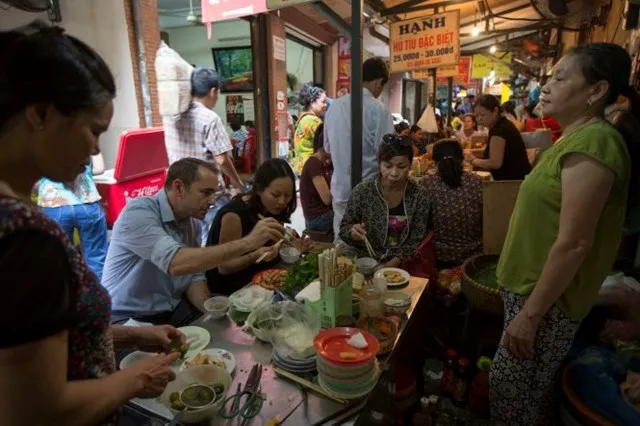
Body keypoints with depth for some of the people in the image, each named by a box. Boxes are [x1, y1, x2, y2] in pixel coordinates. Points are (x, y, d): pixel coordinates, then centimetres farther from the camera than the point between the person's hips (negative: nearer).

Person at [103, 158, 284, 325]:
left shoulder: (193, 222, 2)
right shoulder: (138, 213, -22)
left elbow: (194, 275, 3)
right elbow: (176, 263, -37)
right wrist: (247, 242, -39)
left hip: (173, 311, 7)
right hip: (129, 319, -7)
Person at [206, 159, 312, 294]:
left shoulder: (274, 209, -6)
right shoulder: (234, 215, -26)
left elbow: (275, 250, 2)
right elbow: (224, 267, -19)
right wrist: (254, 257, -36)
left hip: (255, 281, 7)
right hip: (225, 287, -7)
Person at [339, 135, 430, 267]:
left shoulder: (419, 195, -6)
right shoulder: (362, 191, -9)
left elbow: (416, 240, -1)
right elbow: (344, 229, 0)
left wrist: (390, 265, -12)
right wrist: (353, 233, -21)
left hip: (401, 265, 1)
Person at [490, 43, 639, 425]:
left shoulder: (590, 143, -22)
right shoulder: (578, 138, 11)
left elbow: (573, 244, -26)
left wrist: (530, 314, -21)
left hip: (547, 297, -9)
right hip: (536, 288, 9)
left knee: (512, 390, 6)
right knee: (533, 389, 23)